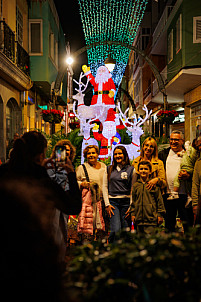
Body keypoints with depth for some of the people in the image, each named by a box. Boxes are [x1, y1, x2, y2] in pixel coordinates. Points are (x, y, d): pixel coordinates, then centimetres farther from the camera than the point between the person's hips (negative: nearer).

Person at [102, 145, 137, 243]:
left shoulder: (131, 169, 6)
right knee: (116, 230, -14)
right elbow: (105, 187, 9)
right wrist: (107, 204, 0)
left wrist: (131, 206, -3)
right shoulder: (109, 169, 11)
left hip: (126, 202, 0)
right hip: (113, 202, 0)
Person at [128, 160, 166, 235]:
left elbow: (159, 200, 1)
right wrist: (133, 213, 10)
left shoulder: (154, 185, -1)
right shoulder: (135, 185, 9)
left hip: (151, 218, -4)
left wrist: (160, 214, -1)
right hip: (139, 218, 4)